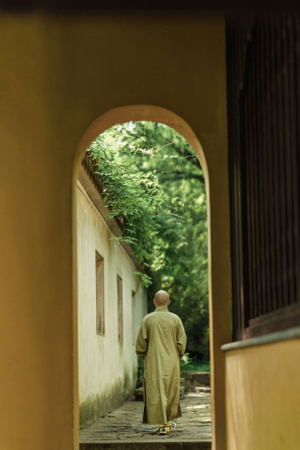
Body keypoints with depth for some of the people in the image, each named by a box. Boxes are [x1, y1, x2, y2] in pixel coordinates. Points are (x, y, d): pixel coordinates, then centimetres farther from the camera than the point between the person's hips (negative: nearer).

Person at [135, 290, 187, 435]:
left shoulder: (147, 319, -4)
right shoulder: (175, 319, -1)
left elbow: (141, 342, -4)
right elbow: (182, 341, -3)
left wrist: (143, 356, 14)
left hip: (153, 363, -1)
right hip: (171, 363, 1)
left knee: (156, 392, 0)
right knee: (171, 391, 15)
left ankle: (162, 425, -7)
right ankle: (168, 422, 23)